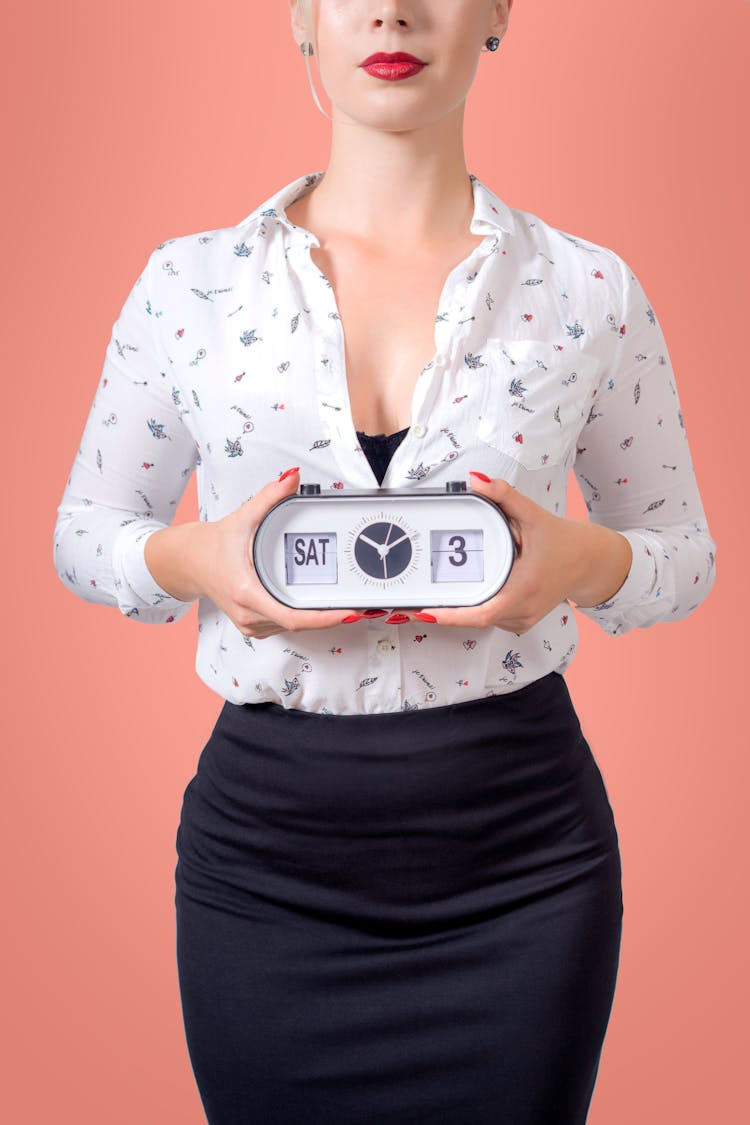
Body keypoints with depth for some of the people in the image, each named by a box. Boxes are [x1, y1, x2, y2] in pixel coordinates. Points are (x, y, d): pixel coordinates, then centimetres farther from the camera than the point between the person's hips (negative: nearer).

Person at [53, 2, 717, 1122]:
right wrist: (190, 560, -15)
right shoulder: (191, 282, 0)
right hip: (265, 840, 0)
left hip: (520, 858, 1)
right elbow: (83, 534, 8)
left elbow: (686, 554, 8)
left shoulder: (589, 291, -1)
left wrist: (587, 559, -15)